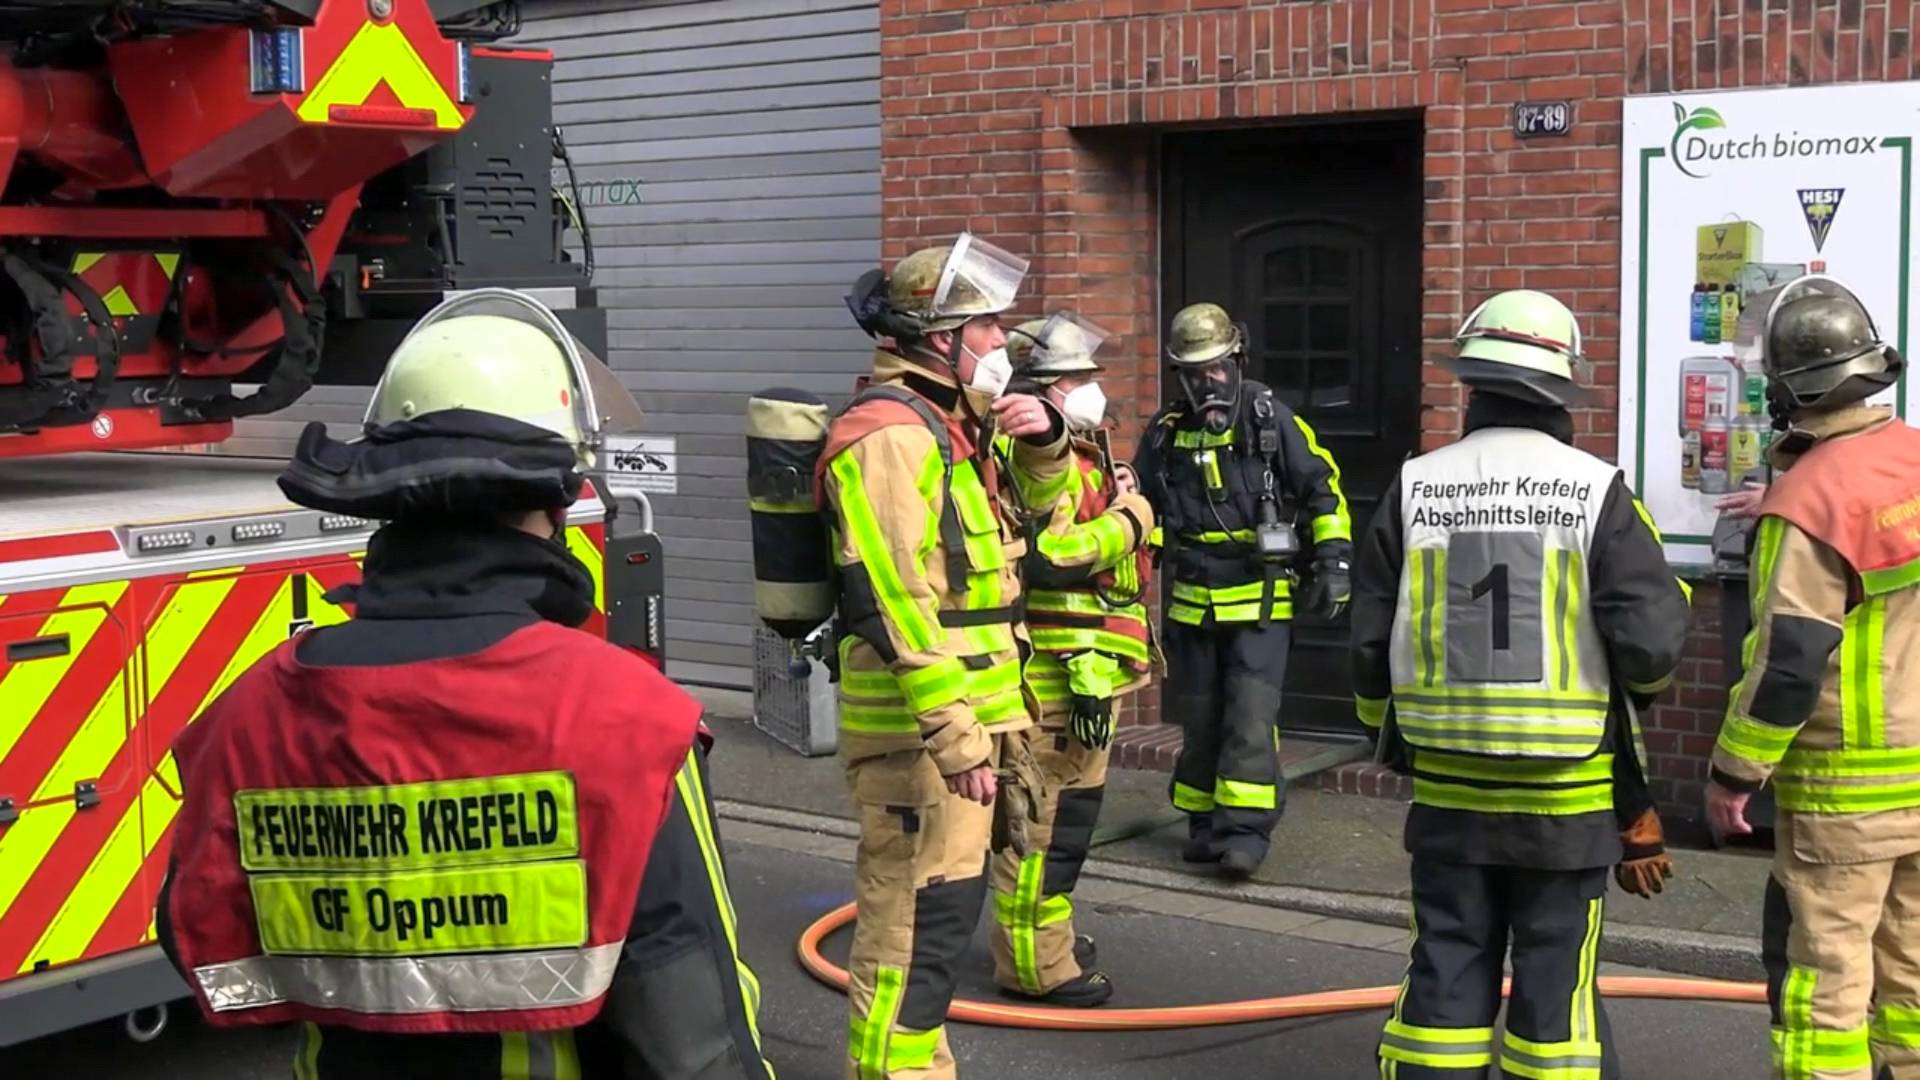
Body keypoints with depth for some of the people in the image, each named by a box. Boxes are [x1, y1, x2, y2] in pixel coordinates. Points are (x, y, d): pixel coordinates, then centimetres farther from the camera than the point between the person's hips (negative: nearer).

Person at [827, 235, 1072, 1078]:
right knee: (918, 919, -8)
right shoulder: (890, 434, -16)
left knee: (946, 907, 18)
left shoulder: (952, 426, 15)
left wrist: (1042, 441, 6)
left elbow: (1047, 504, 29)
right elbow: (893, 602, -24)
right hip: (918, 730, -10)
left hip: (963, 717, 10)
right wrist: (953, 735, -27)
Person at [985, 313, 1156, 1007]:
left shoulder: (1078, 455, 18)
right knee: (1048, 816, -6)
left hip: (1085, 669, 11)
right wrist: (1128, 520, -18)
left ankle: (1047, 931, 32)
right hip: (1058, 671, -11)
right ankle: (1034, 964, 0)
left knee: (1070, 807, 20)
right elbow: (1047, 558, -28)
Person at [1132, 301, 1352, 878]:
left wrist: (1333, 561, -4)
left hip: (1260, 599, -4)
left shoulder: (1270, 418, -5)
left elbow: (1324, 488, 1)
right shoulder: (1165, 431, 5)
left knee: (1251, 716, -11)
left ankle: (1246, 829, -7)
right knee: (1198, 717, 10)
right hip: (1192, 602, 4)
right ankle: (1205, 824, 22)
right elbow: (1140, 505, 18)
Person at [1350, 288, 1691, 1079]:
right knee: (1556, 982, 8)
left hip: (1447, 786, 2)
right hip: (1568, 796, -2)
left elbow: (1370, 643, 1)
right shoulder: (1597, 492, -9)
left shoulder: (1413, 488, -1)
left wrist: (1388, 731, 19)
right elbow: (1652, 641, -14)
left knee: (1446, 972, 11)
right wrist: (1635, 682, 9)